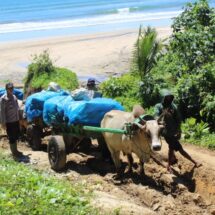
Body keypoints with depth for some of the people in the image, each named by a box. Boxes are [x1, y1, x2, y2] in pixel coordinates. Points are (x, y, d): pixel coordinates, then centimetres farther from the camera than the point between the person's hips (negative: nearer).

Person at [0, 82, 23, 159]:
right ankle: (14, 153, 14)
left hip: (16, 120, 7)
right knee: (11, 138, 2)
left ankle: (15, 151, 33)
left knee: (16, 136, 18)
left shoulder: (14, 97, 7)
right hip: (9, 122, -7)